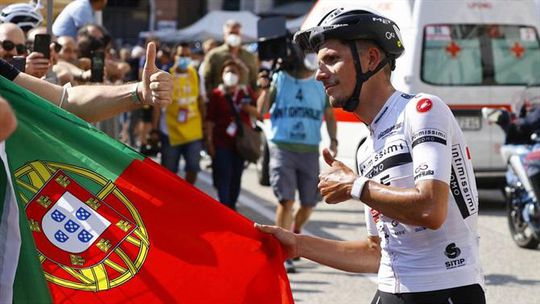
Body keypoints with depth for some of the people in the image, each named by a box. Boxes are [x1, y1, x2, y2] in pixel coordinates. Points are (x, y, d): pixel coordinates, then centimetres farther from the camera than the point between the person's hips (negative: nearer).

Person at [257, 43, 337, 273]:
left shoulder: (320, 83, 8)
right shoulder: (279, 79, 1)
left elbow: (329, 114, 15)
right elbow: (262, 110, -1)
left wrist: (333, 140, 2)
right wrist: (265, 89, -17)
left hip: (310, 150, 3)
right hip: (282, 148, -3)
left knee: (309, 203, 6)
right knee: (286, 200, -12)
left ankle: (294, 234, 36)